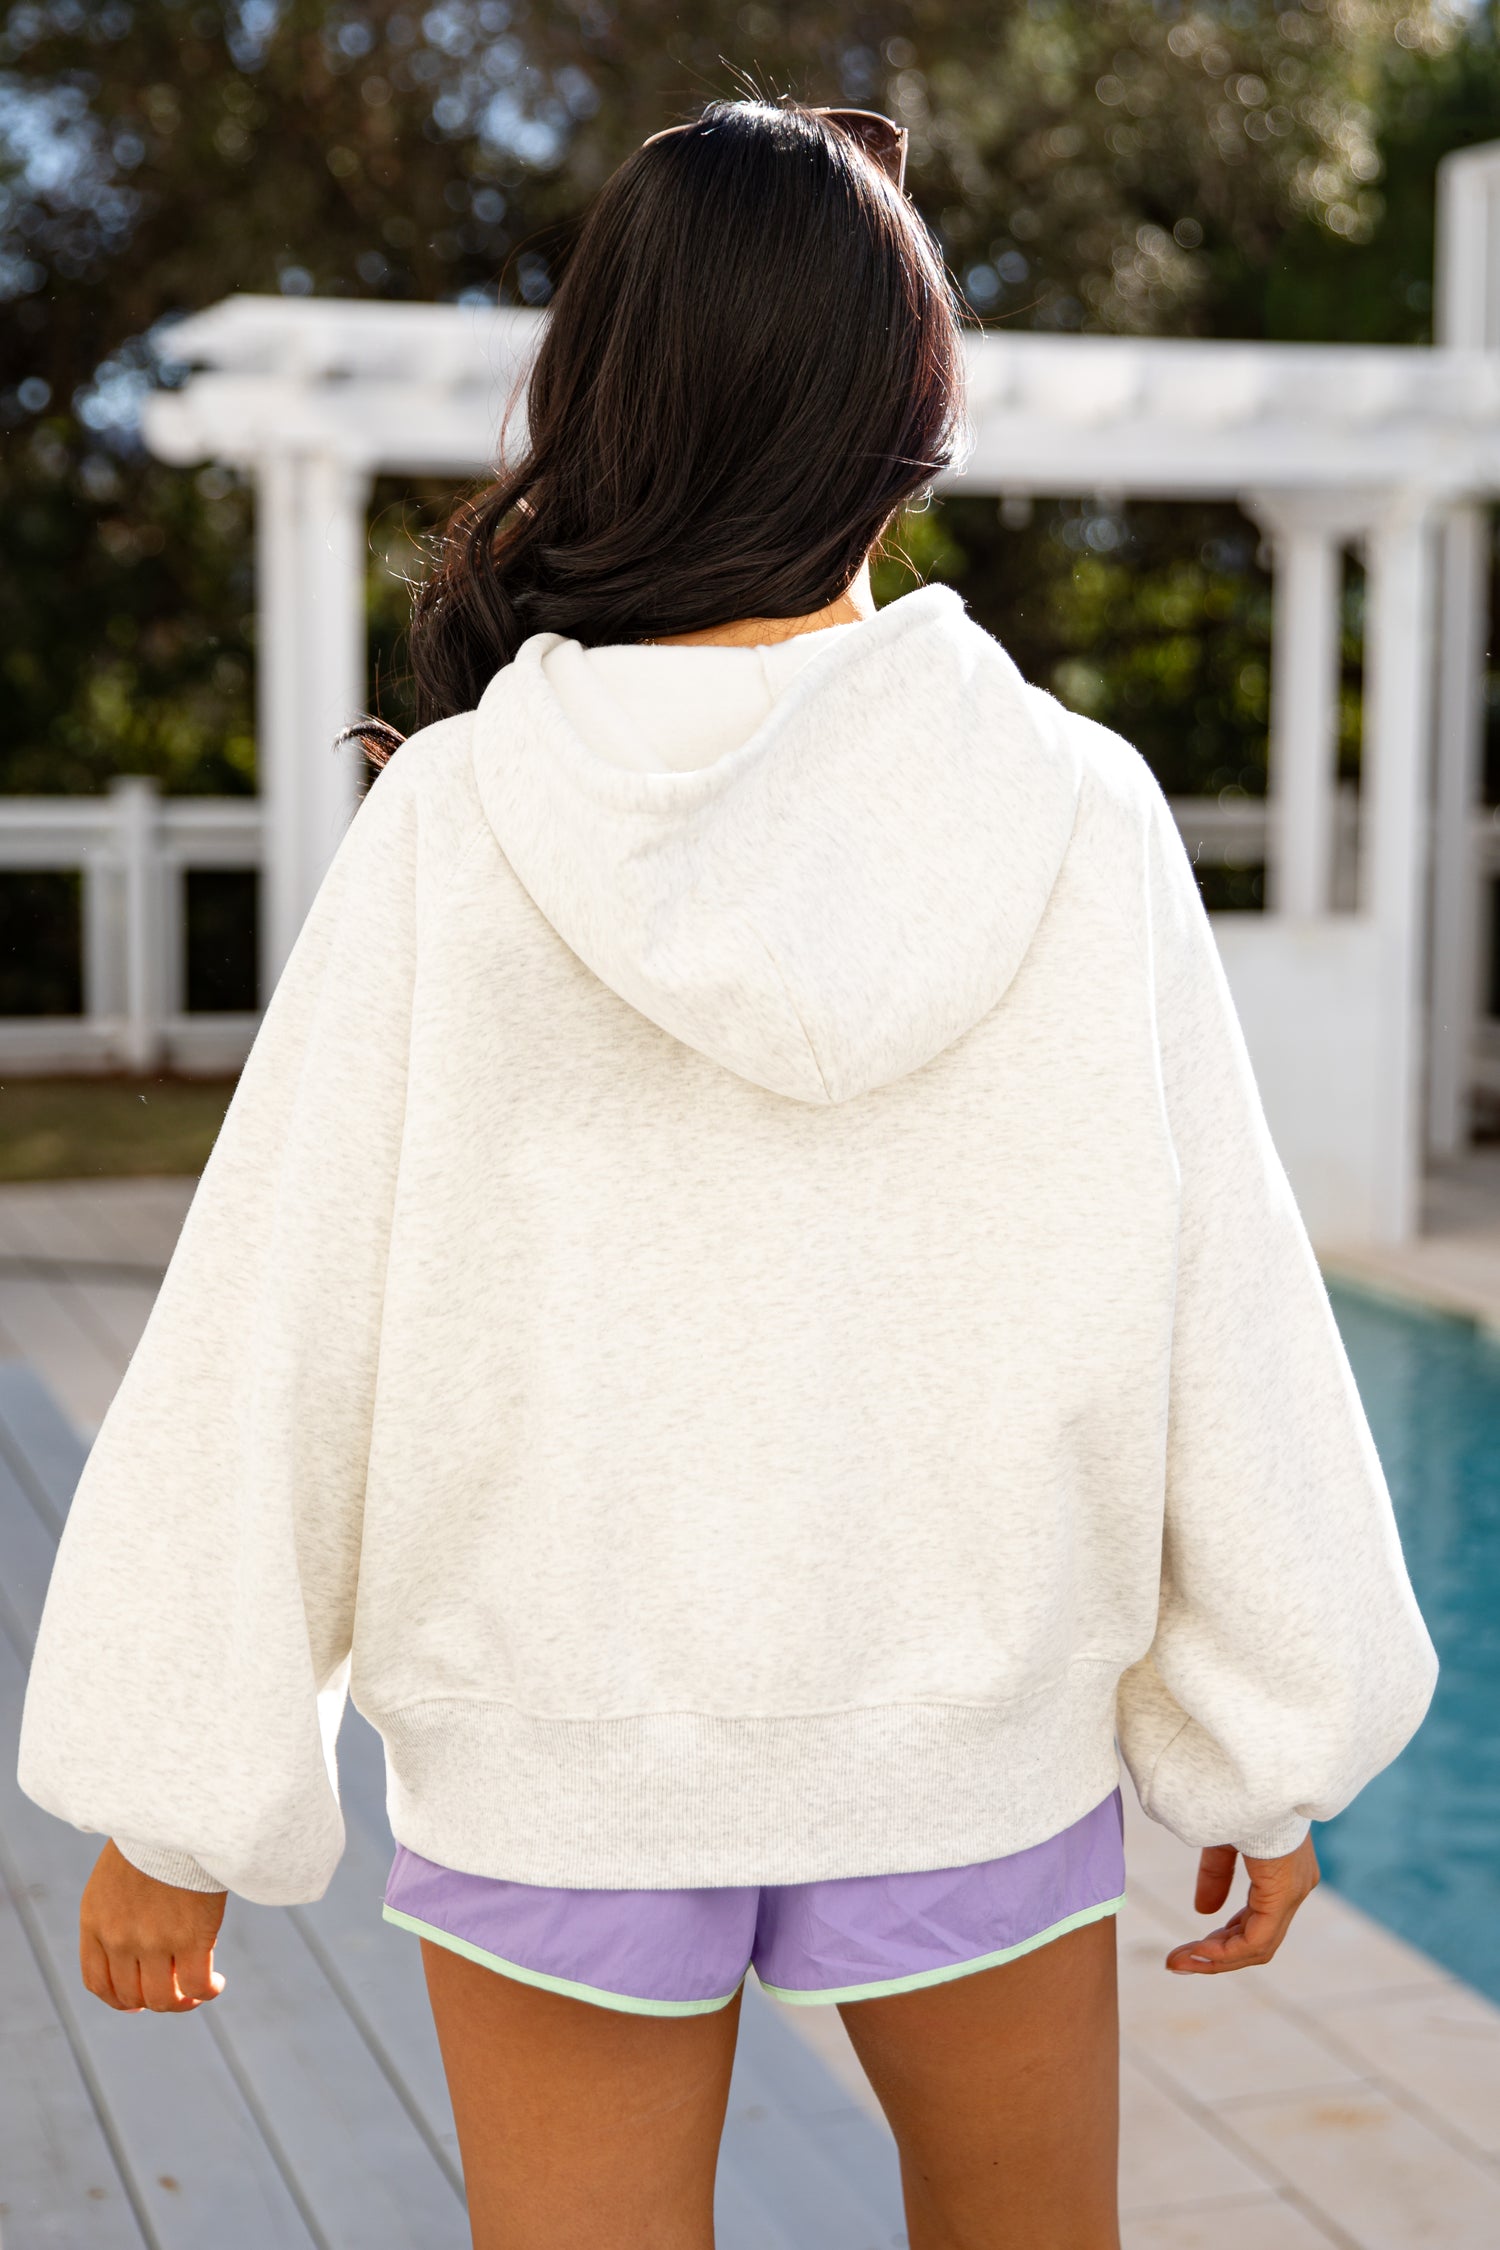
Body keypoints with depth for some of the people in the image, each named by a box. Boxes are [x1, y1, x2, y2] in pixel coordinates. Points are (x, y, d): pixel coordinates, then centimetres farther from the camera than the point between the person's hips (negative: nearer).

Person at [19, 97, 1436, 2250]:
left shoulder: (455, 825, -12)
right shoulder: (1069, 819, -10)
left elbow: (283, 1327, -10)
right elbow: (1214, 1311, -6)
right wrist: (1272, 1744, 6)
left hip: (562, 1740, -1)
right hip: (980, 1739, 1)